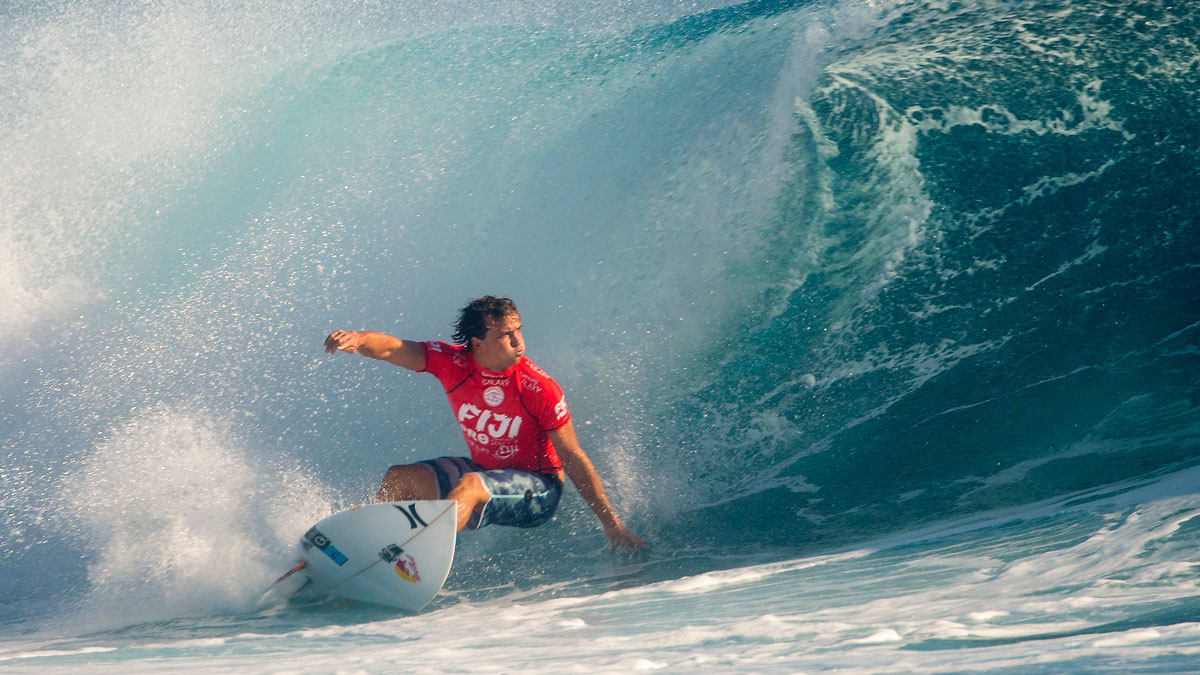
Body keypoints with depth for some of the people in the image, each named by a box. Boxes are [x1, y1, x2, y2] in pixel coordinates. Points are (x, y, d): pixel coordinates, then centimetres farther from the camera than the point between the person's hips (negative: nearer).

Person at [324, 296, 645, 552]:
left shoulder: (540, 390, -22)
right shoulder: (453, 363, -13)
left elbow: (574, 459, -16)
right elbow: (391, 348, -24)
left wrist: (611, 524, -16)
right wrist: (357, 339, -48)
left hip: (537, 492, -6)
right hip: (484, 474, 6)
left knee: (470, 485, -34)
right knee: (398, 478, -5)